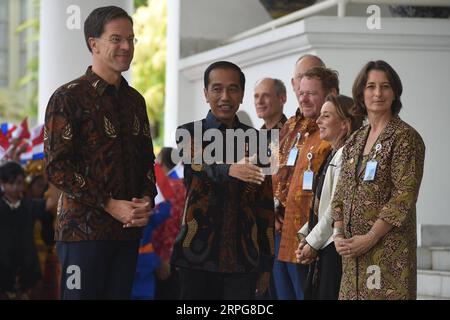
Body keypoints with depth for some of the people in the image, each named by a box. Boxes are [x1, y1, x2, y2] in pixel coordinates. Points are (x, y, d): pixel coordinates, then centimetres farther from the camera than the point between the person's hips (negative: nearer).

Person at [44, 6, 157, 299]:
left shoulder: (135, 100, 16)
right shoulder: (69, 98, -6)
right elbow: (57, 167, -12)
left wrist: (146, 203, 0)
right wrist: (110, 205, -16)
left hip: (129, 231, 6)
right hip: (84, 229, -6)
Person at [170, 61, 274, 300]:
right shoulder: (190, 133, 3)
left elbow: (265, 205, 13)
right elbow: (198, 164, -20)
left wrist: (266, 263, 10)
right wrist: (231, 170, -42)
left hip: (243, 260, 2)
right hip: (198, 255, -2)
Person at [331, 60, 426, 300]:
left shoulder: (406, 137, -7)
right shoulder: (356, 140, 14)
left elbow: (404, 198, -14)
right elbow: (341, 193, 15)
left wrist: (369, 238, -16)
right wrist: (338, 233, 1)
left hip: (388, 249, -6)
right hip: (352, 251, 6)